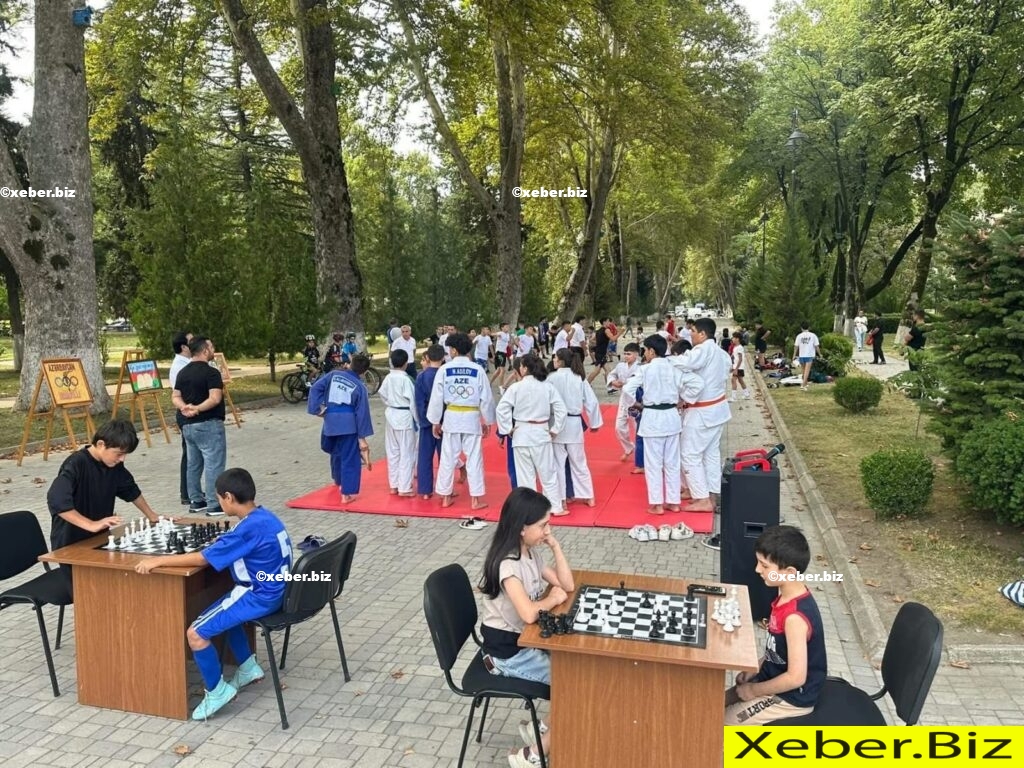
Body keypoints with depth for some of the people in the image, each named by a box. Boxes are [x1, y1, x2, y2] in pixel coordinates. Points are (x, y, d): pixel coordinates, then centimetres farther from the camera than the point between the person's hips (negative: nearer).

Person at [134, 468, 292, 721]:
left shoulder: (250, 528, -25)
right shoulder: (264, 516, 4)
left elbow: (202, 558, -23)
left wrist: (158, 560, -17)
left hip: (260, 596, -10)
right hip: (273, 591, 10)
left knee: (196, 633, -9)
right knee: (224, 610, 31)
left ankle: (217, 690, 8)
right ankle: (248, 668, 33)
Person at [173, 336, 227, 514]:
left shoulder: (182, 372, 11)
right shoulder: (211, 372, -14)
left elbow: (175, 397, 9)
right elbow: (215, 398, -24)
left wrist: (184, 407, -7)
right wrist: (197, 409, -23)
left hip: (188, 425, 9)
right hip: (208, 424, -9)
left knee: (193, 464, 15)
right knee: (214, 465, -4)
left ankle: (196, 501, 23)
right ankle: (214, 505, -3)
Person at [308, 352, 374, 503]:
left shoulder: (334, 375, 2)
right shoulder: (360, 387, -5)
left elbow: (315, 388, -3)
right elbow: (362, 413, -5)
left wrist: (318, 408, -1)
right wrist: (362, 436, -1)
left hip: (330, 421, 4)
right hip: (348, 423, -4)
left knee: (336, 451, 27)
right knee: (350, 458, 3)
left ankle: (339, 480, 49)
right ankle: (348, 493, 0)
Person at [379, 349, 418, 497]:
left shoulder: (388, 378, 1)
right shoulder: (406, 379, -18)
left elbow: (383, 396, 11)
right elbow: (412, 401, -15)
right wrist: (417, 420, -6)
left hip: (391, 415, 7)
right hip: (405, 417, -7)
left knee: (392, 451, 15)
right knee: (407, 453, 1)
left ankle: (394, 485, 24)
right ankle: (404, 487, 5)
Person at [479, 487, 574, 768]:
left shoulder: (531, 552, 2)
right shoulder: (507, 564, -26)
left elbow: (568, 585, 3)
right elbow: (528, 614, -37)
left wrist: (555, 546, -6)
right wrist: (552, 599, -17)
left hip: (525, 639, 8)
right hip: (506, 652, -8)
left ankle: (544, 731, 14)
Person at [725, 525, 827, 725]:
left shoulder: (795, 616, -32)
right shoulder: (789, 595, -4)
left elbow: (796, 677, -29)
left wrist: (753, 690, -17)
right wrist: (756, 668, 4)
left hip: (791, 698, -9)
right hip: (775, 680, 9)